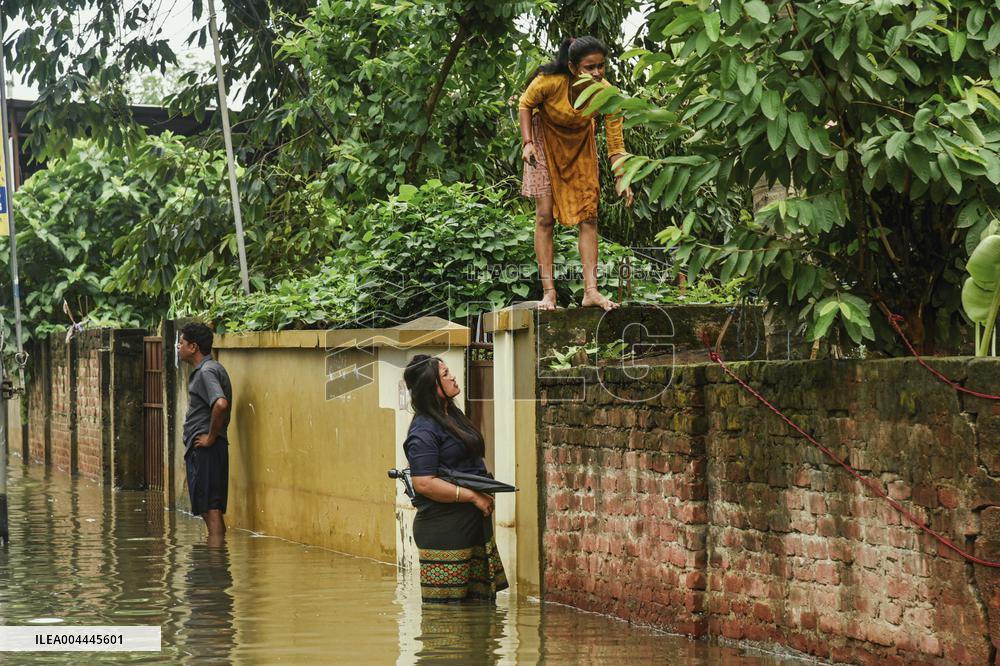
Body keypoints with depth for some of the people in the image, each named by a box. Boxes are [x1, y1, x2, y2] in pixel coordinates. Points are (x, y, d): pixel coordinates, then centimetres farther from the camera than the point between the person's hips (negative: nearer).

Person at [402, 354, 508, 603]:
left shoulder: (453, 415, 15)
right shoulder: (424, 431, -15)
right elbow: (424, 484, -23)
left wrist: (485, 489, 10)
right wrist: (473, 496, -17)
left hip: (474, 525, 10)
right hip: (444, 532, -10)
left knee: (484, 600, 12)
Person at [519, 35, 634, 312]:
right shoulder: (550, 81, -34)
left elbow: (615, 142, -20)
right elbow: (525, 104, -12)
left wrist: (620, 178, -31)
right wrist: (527, 143, -22)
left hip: (580, 141, 2)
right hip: (546, 137, -2)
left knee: (588, 216, -4)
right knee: (545, 216, -7)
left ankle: (591, 291, -3)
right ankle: (548, 292, -7)